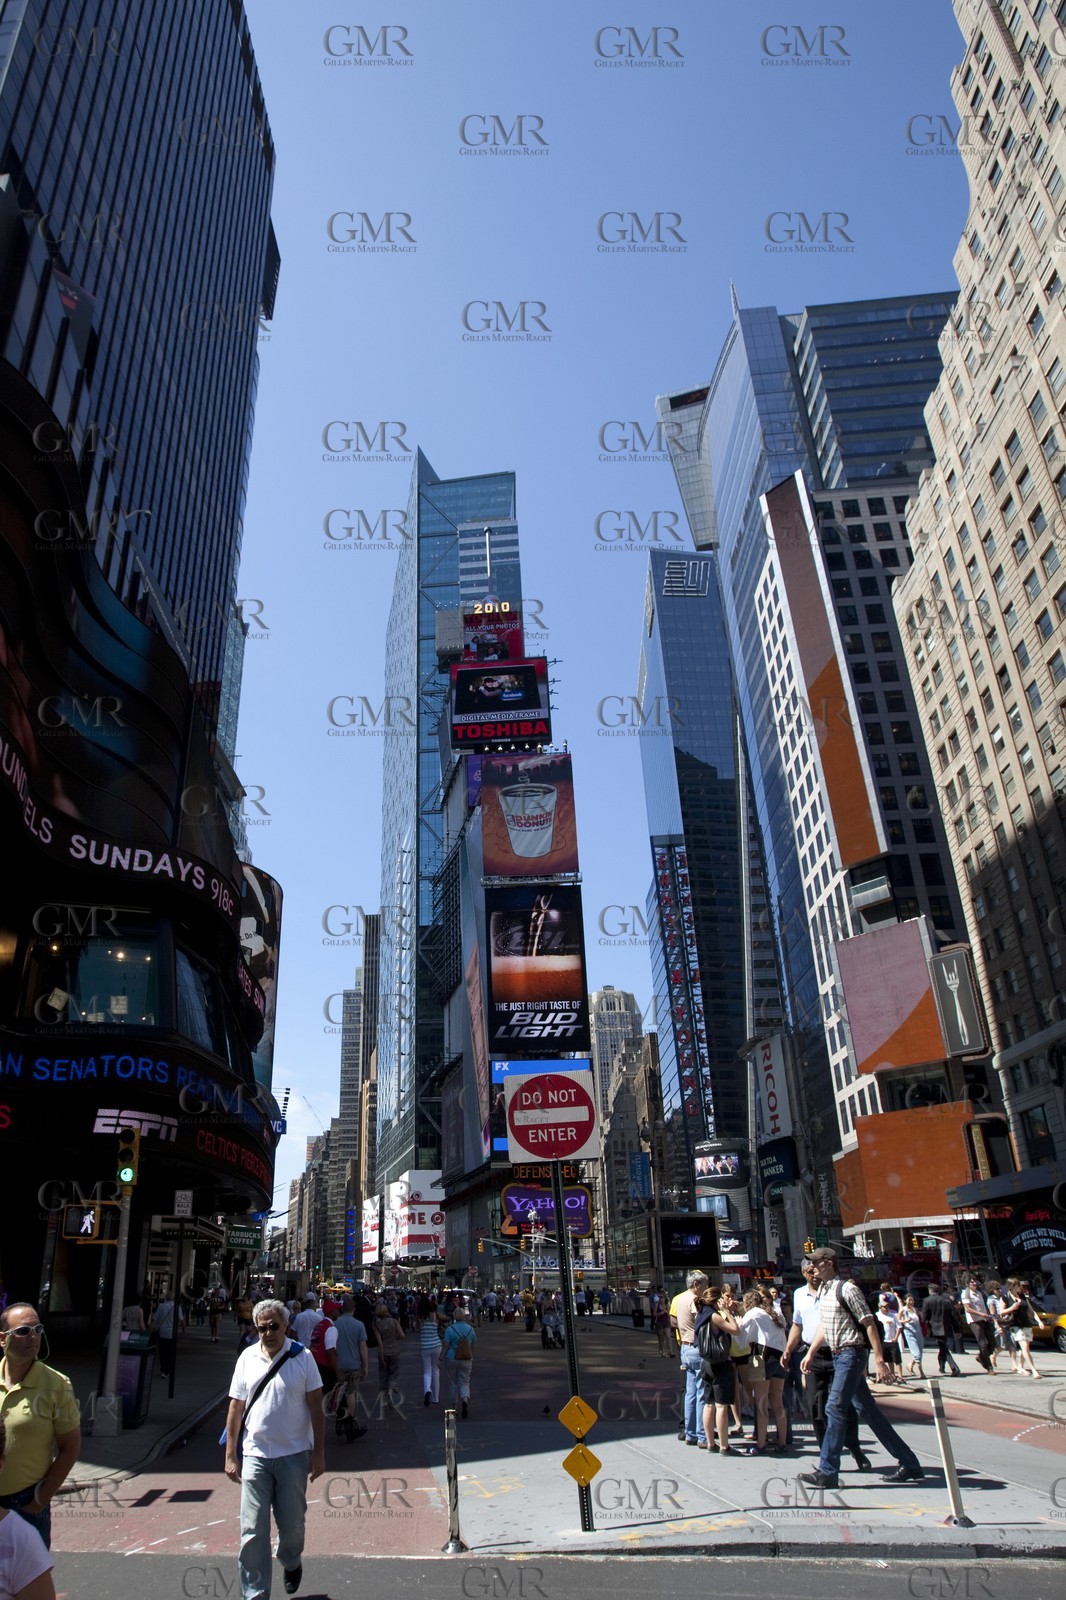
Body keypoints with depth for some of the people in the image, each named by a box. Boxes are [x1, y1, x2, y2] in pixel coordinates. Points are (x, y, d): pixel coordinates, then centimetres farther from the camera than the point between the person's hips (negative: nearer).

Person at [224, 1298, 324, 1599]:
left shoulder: (302, 1357, -7)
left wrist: (319, 1453, -5)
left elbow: (315, 1408, -3)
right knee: (253, 1531, 0)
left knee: (292, 1523, 13)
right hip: (255, 1456, 1)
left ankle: (291, 1563, 43)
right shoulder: (247, 1358, -1)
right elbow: (235, 1409, 5)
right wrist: (230, 1455, 3)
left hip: (293, 1455, -1)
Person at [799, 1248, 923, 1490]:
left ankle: (827, 1473, -4)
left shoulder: (846, 1289, -15)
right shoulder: (822, 1291, 11)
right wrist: (810, 1354, 18)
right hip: (838, 1355, 9)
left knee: (835, 1408, -10)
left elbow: (869, 1323, -16)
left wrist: (879, 1359, -19)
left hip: (851, 1354, -9)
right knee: (867, 1410, 13)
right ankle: (909, 1464, 23)